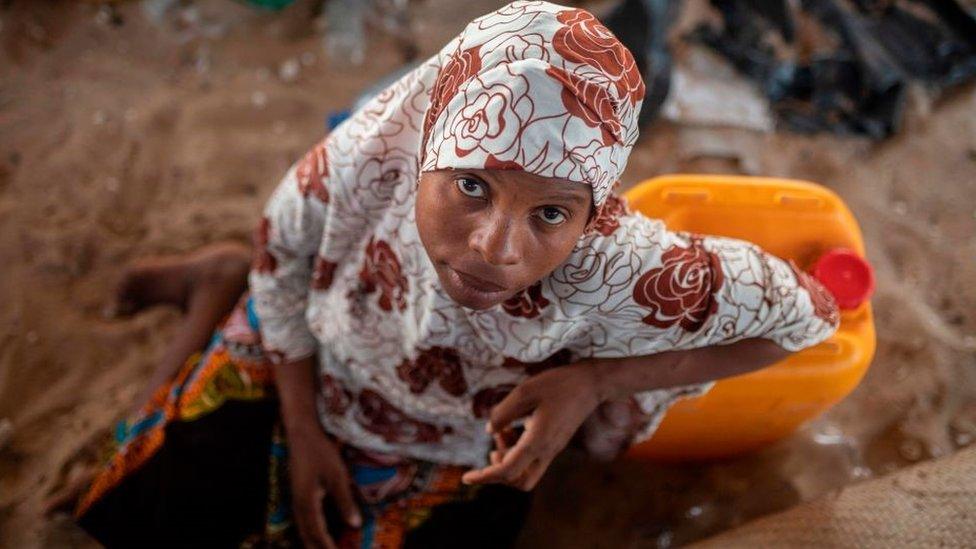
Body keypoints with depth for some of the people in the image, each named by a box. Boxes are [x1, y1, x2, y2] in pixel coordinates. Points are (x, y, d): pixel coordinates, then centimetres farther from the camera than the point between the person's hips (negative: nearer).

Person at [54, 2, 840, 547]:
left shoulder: (624, 273, -41)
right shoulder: (368, 161, -36)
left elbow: (804, 317, -23)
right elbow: (283, 252, -12)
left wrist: (593, 381, -33)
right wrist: (302, 430, -10)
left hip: (462, 459, 0)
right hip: (302, 371, 1)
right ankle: (221, 286, 29)